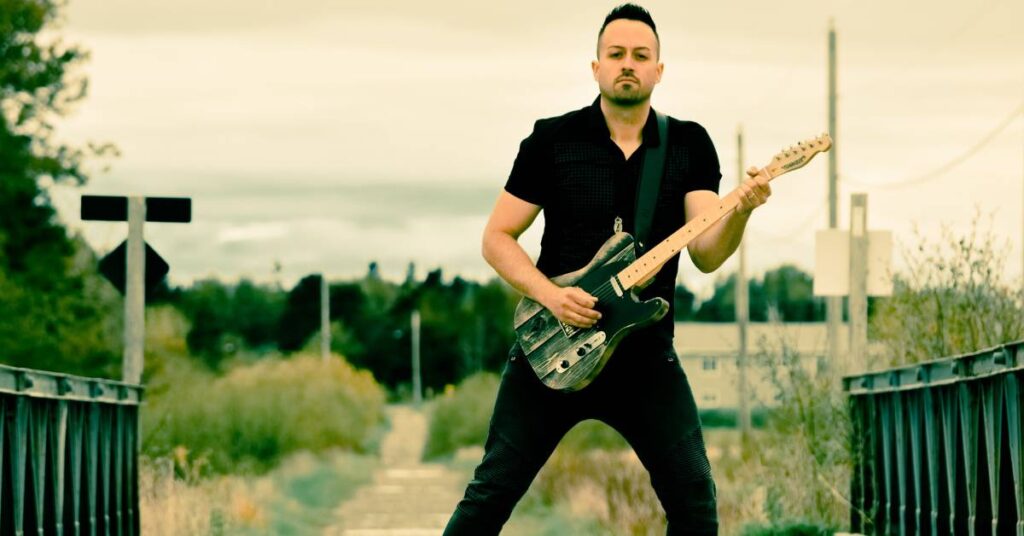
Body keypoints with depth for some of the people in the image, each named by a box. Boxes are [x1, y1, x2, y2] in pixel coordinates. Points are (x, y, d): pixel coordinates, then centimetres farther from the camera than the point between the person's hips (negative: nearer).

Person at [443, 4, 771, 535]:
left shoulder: (690, 145, 2)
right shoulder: (552, 139, -2)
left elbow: (706, 255, -7)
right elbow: (496, 239, 0)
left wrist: (739, 212, -28)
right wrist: (550, 294, -16)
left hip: (645, 351, 1)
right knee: (492, 491, 0)